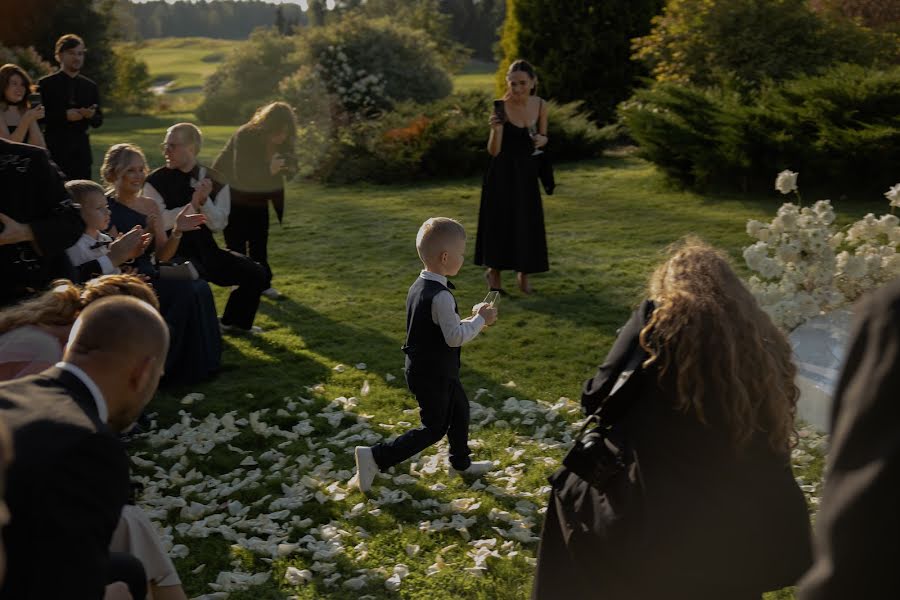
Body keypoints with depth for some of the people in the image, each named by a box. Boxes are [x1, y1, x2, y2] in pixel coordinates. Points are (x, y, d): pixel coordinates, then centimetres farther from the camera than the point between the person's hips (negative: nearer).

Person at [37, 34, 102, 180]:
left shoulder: (90, 86, 12)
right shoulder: (46, 84, 2)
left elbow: (98, 121, 13)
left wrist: (91, 115, -10)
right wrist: (64, 115, -16)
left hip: (81, 150, 3)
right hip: (55, 148, -3)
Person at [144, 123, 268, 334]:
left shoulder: (214, 180, 2)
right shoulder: (156, 181, -6)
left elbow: (218, 224, -4)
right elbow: (160, 222, -17)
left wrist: (204, 201, -22)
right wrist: (193, 204, -25)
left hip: (207, 250, 5)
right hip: (175, 252, -4)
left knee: (256, 274, -4)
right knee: (197, 277, -36)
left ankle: (234, 322, 20)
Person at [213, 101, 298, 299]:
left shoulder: (284, 141, -14)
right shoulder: (245, 136, -31)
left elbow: (291, 168, -6)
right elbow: (241, 175, -36)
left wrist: (289, 167, -32)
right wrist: (269, 170, -51)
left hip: (258, 196, 5)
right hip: (231, 193, -5)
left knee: (260, 240, 5)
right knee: (236, 241, -2)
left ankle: (263, 283, 13)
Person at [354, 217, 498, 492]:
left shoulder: (418, 286, 3)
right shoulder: (440, 296, -27)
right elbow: (455, 337, -27)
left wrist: (471, 319, 5)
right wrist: (480, 320, -14)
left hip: (421, 367, 10)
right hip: (433, 375, -10)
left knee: (459, 409, 24)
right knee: (435, 428, 4)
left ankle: (461, 462, 43)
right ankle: (375, 457, 3)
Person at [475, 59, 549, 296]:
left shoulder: (540, 105, -5)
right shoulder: (501, 107, -16)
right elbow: (493, 151, -16)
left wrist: (542, 140, -14)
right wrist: (495, 129, -35)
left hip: (527, 172, 3)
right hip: (503, 172, -3)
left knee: (528, 223, 6)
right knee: (500, 220, 2)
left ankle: (523, 273, 26)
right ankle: (494, 271, 23)